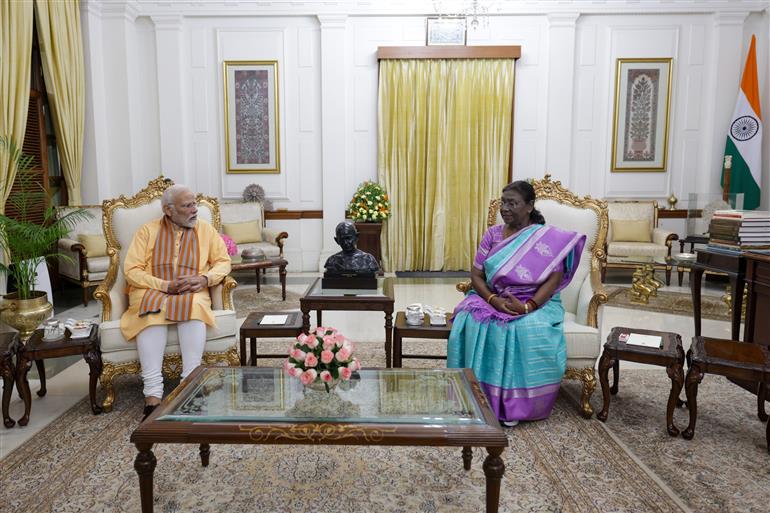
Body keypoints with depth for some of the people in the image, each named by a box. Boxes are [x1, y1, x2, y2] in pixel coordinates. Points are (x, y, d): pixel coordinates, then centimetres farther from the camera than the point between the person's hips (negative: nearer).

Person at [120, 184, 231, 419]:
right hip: (152, 292, 0)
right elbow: (131, 270, -2)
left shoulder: (205, 229, 11)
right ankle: (153, 393, -38)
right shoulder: (148, 230, 6)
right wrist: (166, 285, -15)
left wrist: (205, 278, -11)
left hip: (191, 293, 1)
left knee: (194, 305, -35)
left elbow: (223, 261, 10)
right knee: (153, 311, -36)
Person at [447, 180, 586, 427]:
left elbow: (554, 279, -10)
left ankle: (516, 404, -19)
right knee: (471, 321, -29)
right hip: (493, 299, 3)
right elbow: (476, 274, 3)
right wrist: (493, 299, -17)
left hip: (535, 303, -3)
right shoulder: (493, 234, 7)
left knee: (531, 331, -36)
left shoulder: (547, 237, -3)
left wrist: (528, 306, -25)